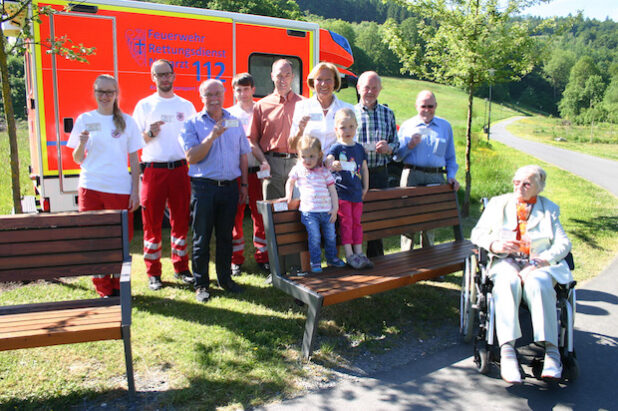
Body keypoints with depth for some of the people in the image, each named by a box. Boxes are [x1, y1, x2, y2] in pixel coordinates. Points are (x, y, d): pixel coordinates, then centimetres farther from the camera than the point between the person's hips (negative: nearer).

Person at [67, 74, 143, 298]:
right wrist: (82, 143, -12)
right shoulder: (85, 120, 7)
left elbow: (134, 160, 6)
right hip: (90, 188, 1)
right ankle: (104, 289, 17)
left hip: (119, 188, -1)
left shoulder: (126, 121, 5)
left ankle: (119, 287, 20)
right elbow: (78, 159, 9)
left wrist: (135, 191, 0)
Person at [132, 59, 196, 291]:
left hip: (179, 169, 2)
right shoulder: (144, 105, 7)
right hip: (153, 170, -2)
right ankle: (153, 273, 11)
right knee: (152, 222, 1)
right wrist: (150, 133, -14)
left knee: (181, 220, 6)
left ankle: (181, 268, 18)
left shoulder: (186, 105, 13)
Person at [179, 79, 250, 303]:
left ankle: (225, 278, 26)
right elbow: (191, 157, -12)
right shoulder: (193, 124, -1)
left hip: (230, 186, 3)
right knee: (202, 238, 3)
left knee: (226, 236, 12)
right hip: (204, 186, -3)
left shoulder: (234, 122, 10)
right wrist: (212, 136, -21)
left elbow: (243, 155, 14)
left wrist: (244, 185, 11)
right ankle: (201, 284, 14)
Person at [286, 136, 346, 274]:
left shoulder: (325, 172, 5)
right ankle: (315, 262, 2)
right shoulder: (298, 170, 4)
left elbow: (332, 190, 6)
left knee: (331, 236, 9)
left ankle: (332, 258, 29)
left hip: (327, 210, 2)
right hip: (309, 211, -2)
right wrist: (288, 197, 16)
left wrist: (335, 208, 1)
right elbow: (290, 182, 22)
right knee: (314, 236, -12)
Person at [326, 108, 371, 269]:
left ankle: (359, 253, 16)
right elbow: (328, 160, -22)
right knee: (346, 223, -4)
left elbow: (364, 169, 19)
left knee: (357, 222, 10)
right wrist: (332, 165, -44)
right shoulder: (336, 148, -4)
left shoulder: (359, 148, 12)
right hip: (341, 192, -5)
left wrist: (365, 188, 16)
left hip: (357, 192, 5)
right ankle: (349, 255, 1)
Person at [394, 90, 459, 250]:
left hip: (436, 177, 2)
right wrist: (409, 146, -9)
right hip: (412, 176, -1)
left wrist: (451, 176, 4)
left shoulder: (445, 126, 16)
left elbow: (450, 157, 18)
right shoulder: (407, 126, 11)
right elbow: (396, 156, 8)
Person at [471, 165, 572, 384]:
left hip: (541, 264, 0)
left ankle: (551, 349, -36)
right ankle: (507, 349, -43)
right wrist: (494, 244, -9)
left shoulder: (549, 209, 19)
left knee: (537, 284, -35)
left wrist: (539, 262, -13)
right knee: (508, 283, -35)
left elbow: (563, 243, 6)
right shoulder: (498, 203, 21)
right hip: (506, 261, 0)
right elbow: (478, 233, 14)